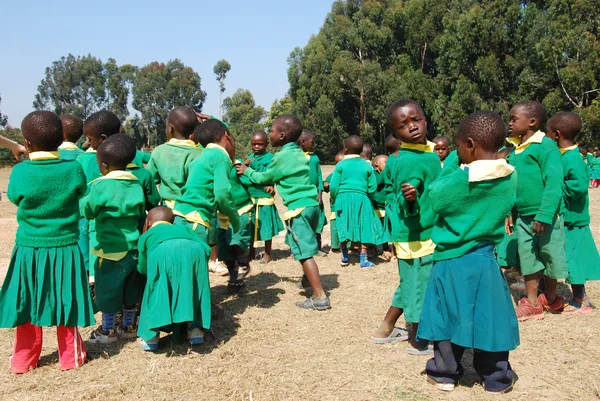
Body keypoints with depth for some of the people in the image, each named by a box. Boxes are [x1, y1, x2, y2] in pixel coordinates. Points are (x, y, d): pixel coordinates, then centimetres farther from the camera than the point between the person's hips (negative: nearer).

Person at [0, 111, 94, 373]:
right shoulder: (73, 169, -11)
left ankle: (24, 360, 25)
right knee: (65, 303, 11)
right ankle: (71, 356, 22)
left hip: (29, 249, 0)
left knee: (27, 303, 13)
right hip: (65, 248, 0)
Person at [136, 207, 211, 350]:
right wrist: (192, 265, 49)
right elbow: (206, 249, 30)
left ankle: (151, 336, 17)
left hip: (162, 252, -2)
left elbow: (142, 268, 38)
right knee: (194, 289, 23)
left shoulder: (147, 235, 38)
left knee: (156, 293, 17)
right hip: (193, 250, 2)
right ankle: (195, 329, 20)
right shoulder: (184, 228, 43)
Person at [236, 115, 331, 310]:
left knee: (304, 252, -9)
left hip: (299, 208, -9)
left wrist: (247, 171, 20)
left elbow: (264, 178, 6)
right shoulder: (299, 153, 14)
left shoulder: (281, 156, -9)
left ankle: (320, 297, -12)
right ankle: (309, 278, 43)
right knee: (303, 246, 27)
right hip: (312, 204, 9)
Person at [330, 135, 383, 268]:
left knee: (343, 227, 12)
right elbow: (373, 187, 3)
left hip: (343, 198, 0)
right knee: (364, 228, 5)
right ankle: (363, 259, 4)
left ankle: (345, 257, 21)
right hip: (361, 199, 0)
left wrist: (334, 199, 13)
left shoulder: (341, 165, -1)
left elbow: (333, 186, -4)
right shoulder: (367, 165, 4)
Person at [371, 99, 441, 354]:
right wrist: (408, 199, -48)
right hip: (417, 237, -10)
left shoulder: (429, 152, 7)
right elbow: (407, 207, -30)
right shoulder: (408, 161, -22)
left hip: (428, 234, 10)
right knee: (419, 287, 5)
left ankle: (385, 330, 35)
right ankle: (418, 341, 24)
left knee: (410, 285, 21)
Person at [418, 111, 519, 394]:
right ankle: (497, 378, 24)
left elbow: (434, 195, -4)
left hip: (452, 263, -3)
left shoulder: (456, 181, -20)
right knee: (489, 320, 13)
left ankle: (445, 373, 24)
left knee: (449, 318, 11)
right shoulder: (510, 178, -6)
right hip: (486, 261, 4)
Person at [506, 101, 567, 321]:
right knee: (527, 258, 11)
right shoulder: (516, 150, 9)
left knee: (549, 257, 9)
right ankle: (531, 302, 21)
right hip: (523, 217, 7)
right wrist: (509, 212, 12)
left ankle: (551, 298, 29)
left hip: (544, 216, -7)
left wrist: (545, 215, -23)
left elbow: (554, 182, -19)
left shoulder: (545, 145, -14)